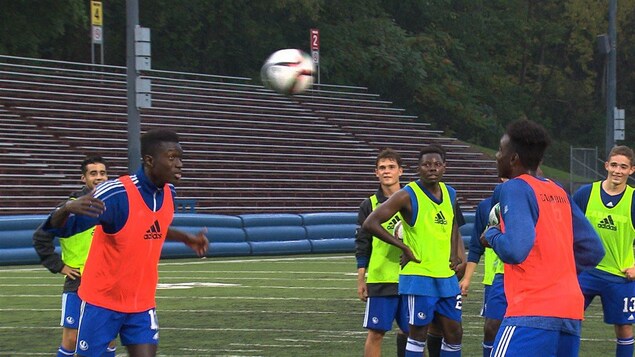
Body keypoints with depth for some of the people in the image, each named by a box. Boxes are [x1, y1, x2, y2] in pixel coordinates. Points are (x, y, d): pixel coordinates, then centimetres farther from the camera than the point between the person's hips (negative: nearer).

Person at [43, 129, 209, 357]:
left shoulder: (168, 193, 0)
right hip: (102, 301, -5)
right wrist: (67, 208, -45)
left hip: (142, 304, 5)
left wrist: (186, 238, 17)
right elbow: (59, 228, -24)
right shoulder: (117, 193, -22)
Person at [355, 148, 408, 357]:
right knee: (376, 332, -2)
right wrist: (361, 280, 1)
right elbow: (362, 245, 4)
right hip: (379, 278, -1)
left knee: (408, 330, 6)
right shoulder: (370, 205, 4)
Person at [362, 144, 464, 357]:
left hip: (447, 276, 7)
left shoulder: (450, 194, 8)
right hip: (418, 277, -6)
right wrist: (404, 247, -16)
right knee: (418, 333, -3)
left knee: (454, 332, 8)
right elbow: (370, 224, -16)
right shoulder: (408, 196, -12)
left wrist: (454, 253, 12)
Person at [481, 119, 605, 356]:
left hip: (533, 312, -8)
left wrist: (492, 236, 0)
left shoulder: (515, 188, -6)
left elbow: (515, 250, -19)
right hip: (571, 314, 8)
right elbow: (593, 250, 18)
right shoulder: (558, 192, 16)